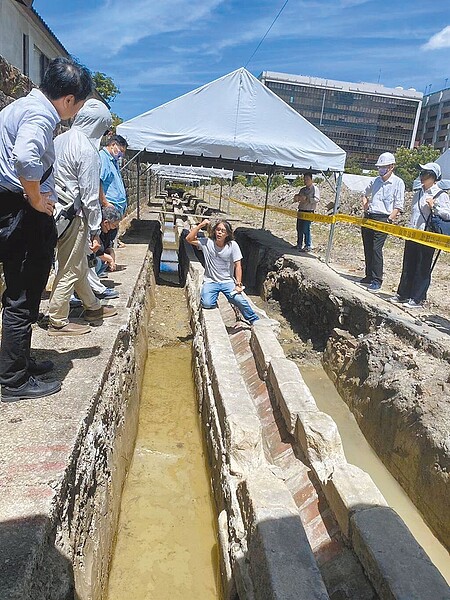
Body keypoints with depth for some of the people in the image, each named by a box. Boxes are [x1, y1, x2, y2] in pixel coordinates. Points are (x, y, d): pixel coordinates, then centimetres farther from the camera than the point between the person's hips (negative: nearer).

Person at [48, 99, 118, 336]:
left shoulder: (60, 140, 10)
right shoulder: (88, 150, -16)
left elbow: (50, 176, 15)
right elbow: (90, 196, -17)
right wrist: (95, 232, -11)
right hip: (73, 216, -9)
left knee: (79, 264, 20)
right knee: (69, 270, 1)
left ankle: (92, 307, 36)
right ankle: (57, 322, 11)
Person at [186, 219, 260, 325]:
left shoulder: (232, 245, -4)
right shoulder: (207, 243, -1)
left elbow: (238, 265, -4)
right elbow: (189, 239, -8)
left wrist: (238, 284, -10)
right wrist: (201, 225, -12)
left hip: (228, 281, 0)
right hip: (210, 281, 0)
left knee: (239, 300, -24)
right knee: (206, 304, -26)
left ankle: (255, 321, -1)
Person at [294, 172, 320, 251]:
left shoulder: (315, 189, -3)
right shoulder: (302, 190, 18)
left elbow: (317, 199, -17)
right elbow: (295, 199, 16)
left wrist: (306, 199, -25)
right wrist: (296, 197, -8)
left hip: (309, 212, -7)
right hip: (301, 211, 7)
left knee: (306, 229, -10)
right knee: (299, 228, 10)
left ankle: (308, 246, -2)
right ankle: (299, 245, 22)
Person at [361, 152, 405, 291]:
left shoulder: (398, 183, -3)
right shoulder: (375, 181, 13)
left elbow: (398, 206, -6)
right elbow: (365, 194, 31)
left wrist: (389, 220, -14)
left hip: (383, 219, -6)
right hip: (368, 218, 6)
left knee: (376, 249, -13)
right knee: (367, 249, 8)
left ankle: (377, 280, -8)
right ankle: (369, 276, 20)